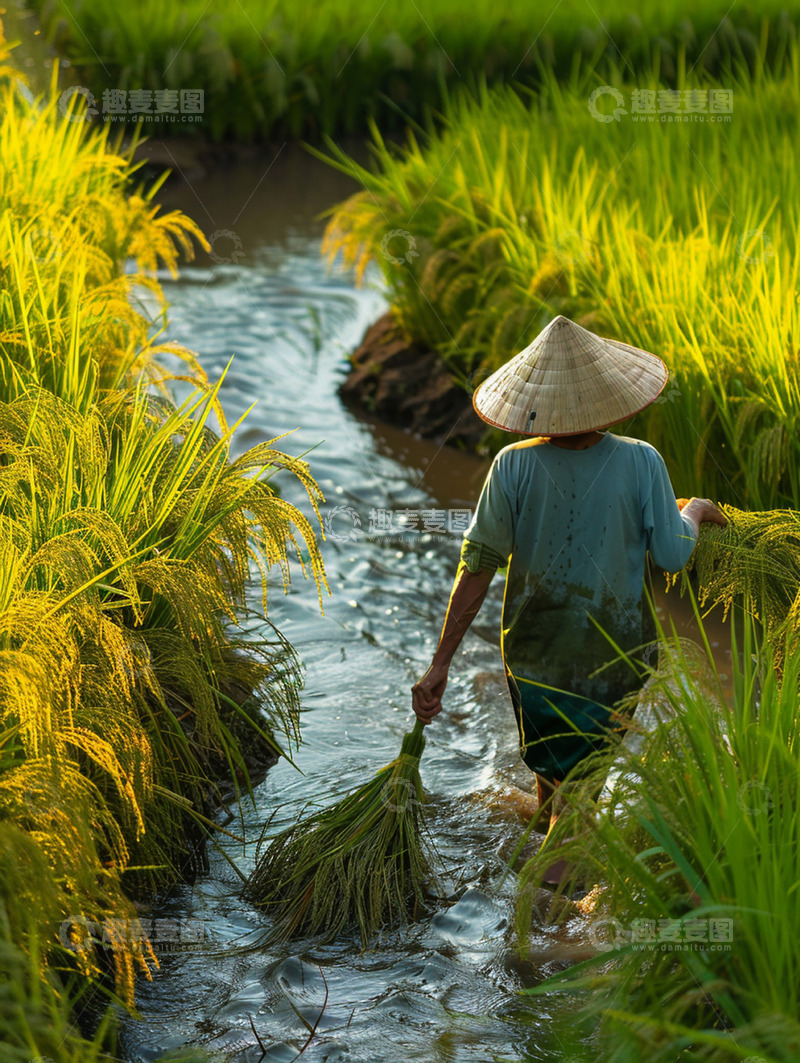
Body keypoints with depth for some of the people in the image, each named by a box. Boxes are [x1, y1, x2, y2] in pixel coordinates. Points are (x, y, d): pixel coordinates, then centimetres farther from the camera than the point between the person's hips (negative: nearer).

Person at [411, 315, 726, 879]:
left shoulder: (514, 465, -15)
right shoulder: (640, 462, -17)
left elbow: (477, 566, -14)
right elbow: (672, 555, -9)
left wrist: (440, 664, -9)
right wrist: (695, 511, 13)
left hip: (534, 648, 2)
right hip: (615, 652, -2)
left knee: (551, 767, 26)